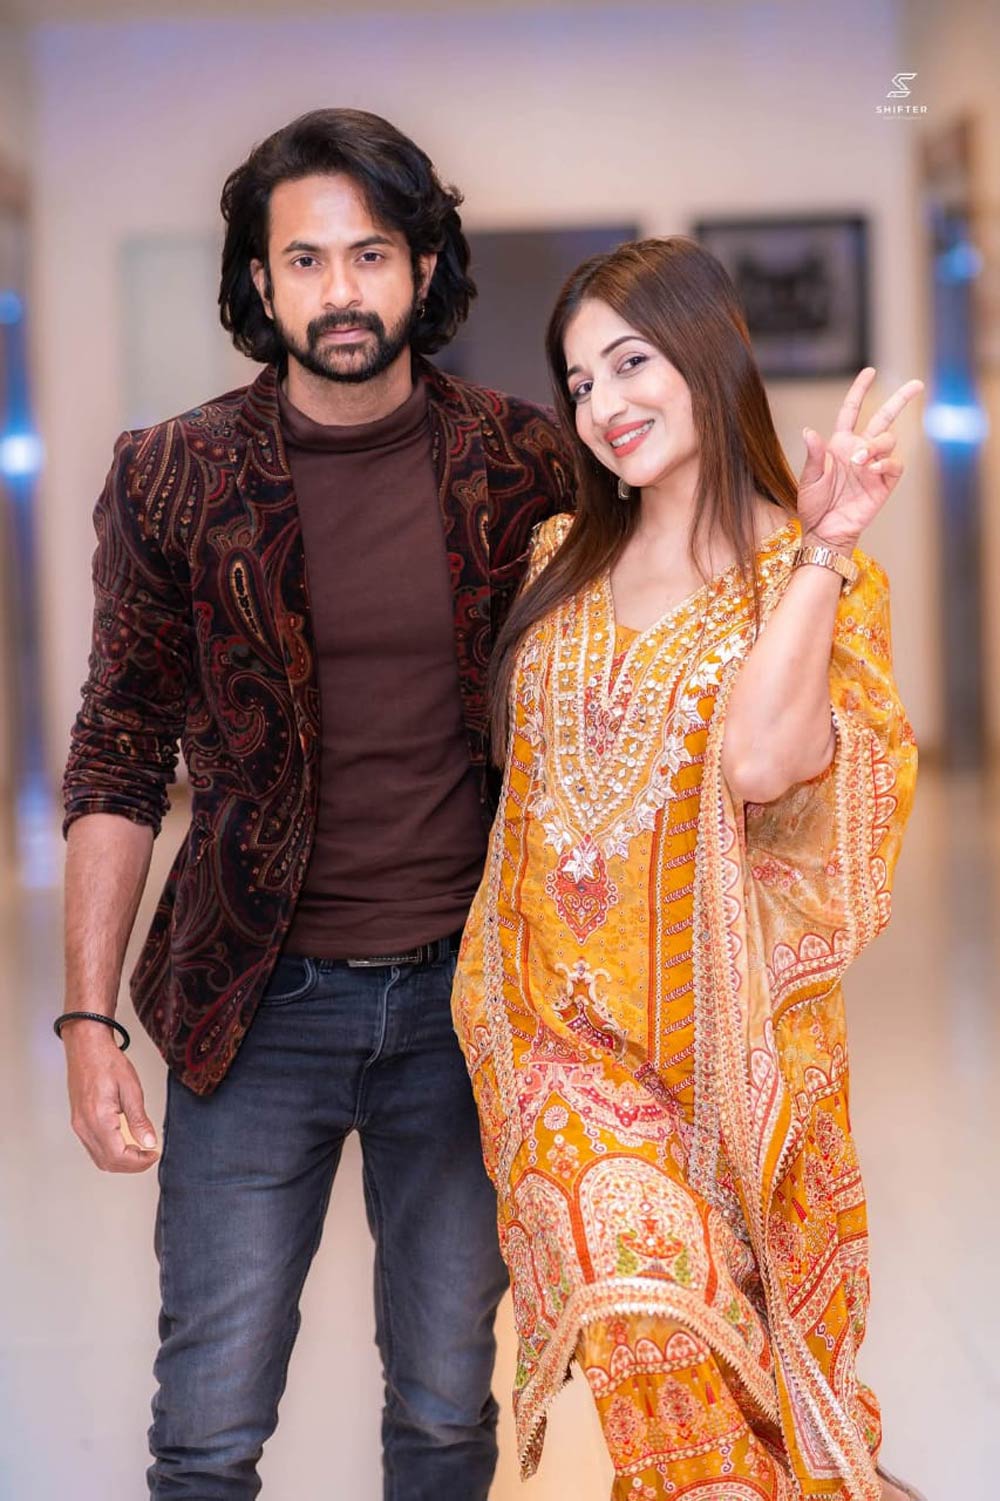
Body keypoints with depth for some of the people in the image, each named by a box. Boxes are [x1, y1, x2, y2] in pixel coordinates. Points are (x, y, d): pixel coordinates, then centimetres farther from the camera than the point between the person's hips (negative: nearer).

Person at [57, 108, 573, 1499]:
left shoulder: (518, 466, -2)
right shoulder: (172, 479, -4)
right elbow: (118, 760, 0)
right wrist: (87, 1016, -6)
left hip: (462, 997, 1)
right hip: (258, 1006, -1)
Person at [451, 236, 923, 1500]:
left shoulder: (810, 573, -2)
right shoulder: (565, 563, 12)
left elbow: (760, 757, -23)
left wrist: (823, 548, -21)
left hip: (714, 1021, -3)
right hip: (556, 1011, 3)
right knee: (637, 1297, -16)